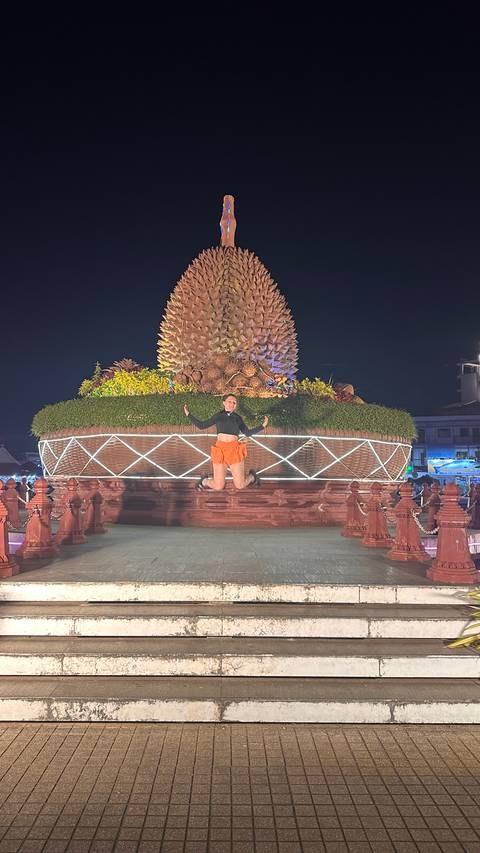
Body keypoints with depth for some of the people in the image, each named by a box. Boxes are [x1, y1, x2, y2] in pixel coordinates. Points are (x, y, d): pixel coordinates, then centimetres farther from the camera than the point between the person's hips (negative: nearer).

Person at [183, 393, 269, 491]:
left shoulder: (237, 418, 12)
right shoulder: (218, 416, 12)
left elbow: (247, 432, 13)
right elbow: (201, 425, 15)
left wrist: (262, 426, 9)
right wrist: (188, 414, 13)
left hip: (234, 450, 0)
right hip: (220, 450, 0)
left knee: (240, 485, -1)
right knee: (218, 487, -2)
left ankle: (252, 476, 32)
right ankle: (204, 481, 30)